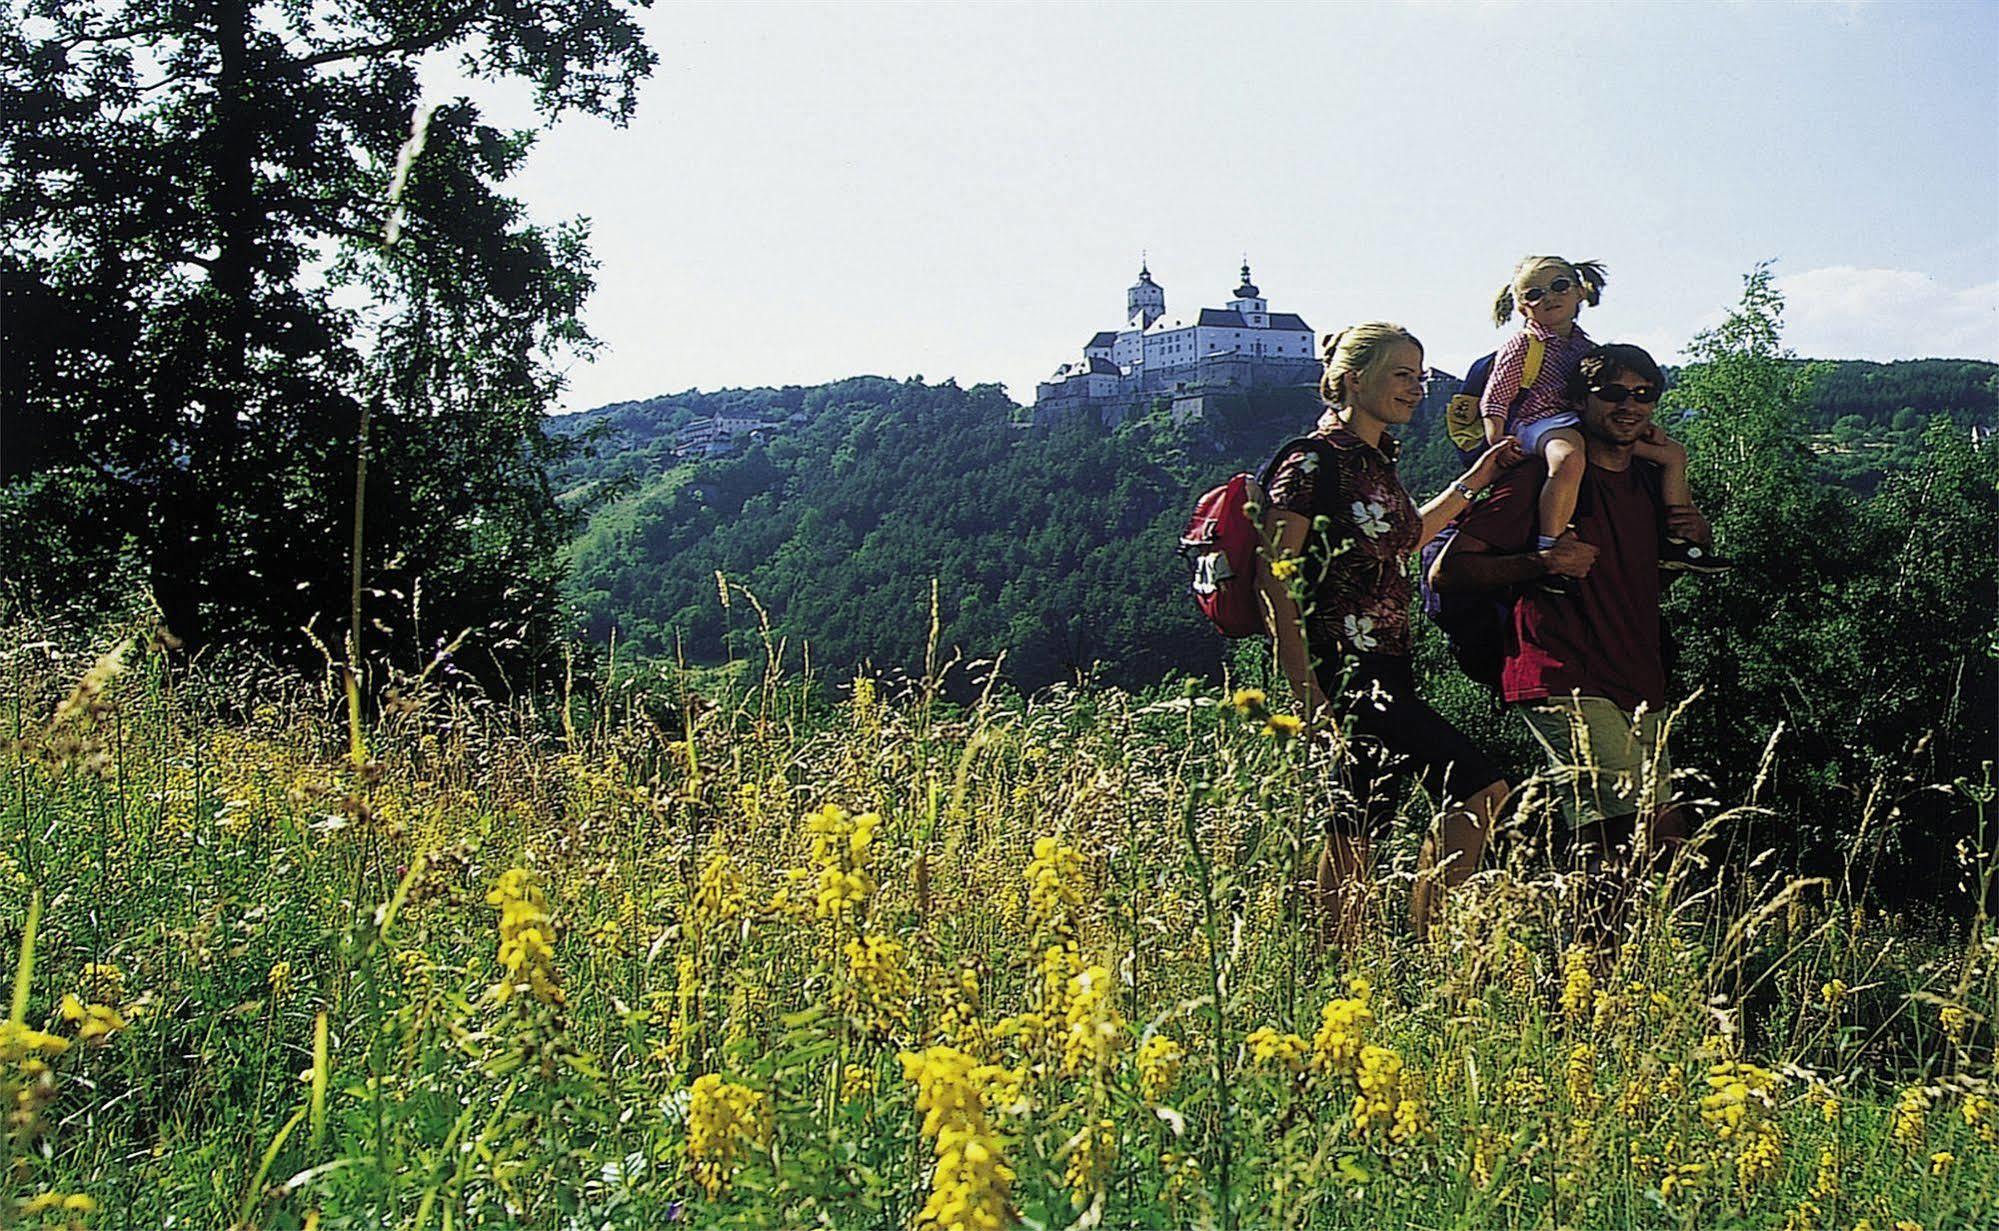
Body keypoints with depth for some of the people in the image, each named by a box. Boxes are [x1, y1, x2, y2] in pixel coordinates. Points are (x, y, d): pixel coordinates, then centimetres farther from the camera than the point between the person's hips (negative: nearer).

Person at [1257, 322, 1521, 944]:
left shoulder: (1379, 460, 16)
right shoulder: (1315, 461, -10)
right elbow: (1273, 578, -15)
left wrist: (1472, 483, 27)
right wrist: (1308, 693, -19)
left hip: (1388, 674, 9)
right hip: (1345, 675, -9)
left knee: (1357, 836, 9)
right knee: (1480, 788, -12)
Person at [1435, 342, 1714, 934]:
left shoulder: (1650, 484, 17)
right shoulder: (1543, 480, -4)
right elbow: (1445, 571, -8)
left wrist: (1694, 543, 11)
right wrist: (1541, 562, -20)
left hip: (1640, 686, 8)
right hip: (1565, 680, -8)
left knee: (1661, 838, 8)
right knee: (1650, 832, -17)